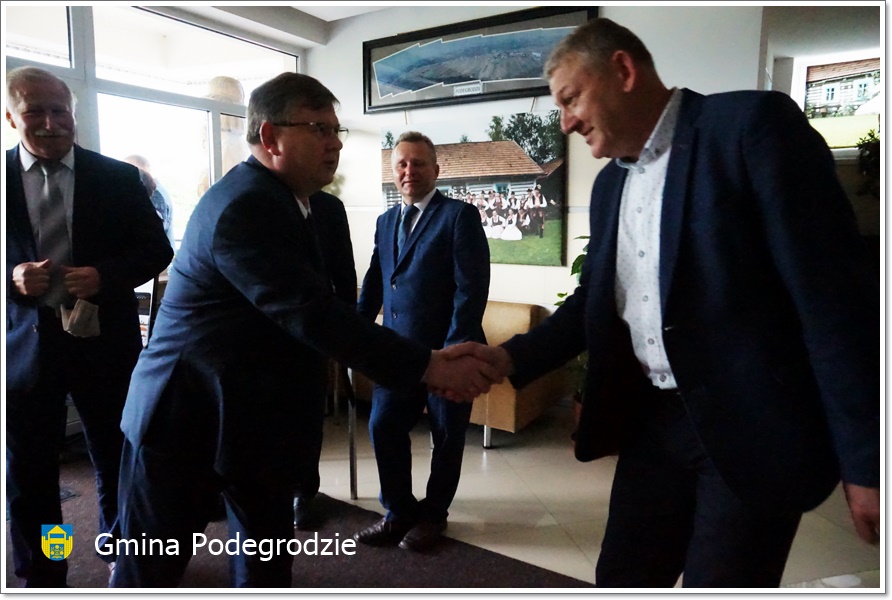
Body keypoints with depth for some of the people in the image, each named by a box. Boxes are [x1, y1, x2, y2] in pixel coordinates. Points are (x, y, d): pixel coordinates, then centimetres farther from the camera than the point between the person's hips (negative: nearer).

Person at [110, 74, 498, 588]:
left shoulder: (279, 199, 7)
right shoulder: (244, 204, -23)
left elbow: (314, 305, 11)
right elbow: (312, 313, -31)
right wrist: (429, 367, -30)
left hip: (260, 411, 9)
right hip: (189, 414, -8)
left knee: (268, 561, 18)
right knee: (152, 567, 11)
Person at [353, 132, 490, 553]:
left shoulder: (459, 215, -7)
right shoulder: (386, 221, 13)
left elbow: (471, 288, -14)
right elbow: (373, 283, 15)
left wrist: (455, 348, -19)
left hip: (445, 350, -5)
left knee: (446, 435, 10)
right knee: (383, 428, 7)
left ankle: (433, 514, 31)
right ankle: (399, 512, 28)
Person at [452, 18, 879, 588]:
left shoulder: (752, 124, -11)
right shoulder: (609, 184, 11)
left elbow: (835, 294, -15)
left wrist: (866, 460, -14)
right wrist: (510, 356, -1)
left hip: (752, 426, -6)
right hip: (653, 421, 7)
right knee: (621, 579, 16)